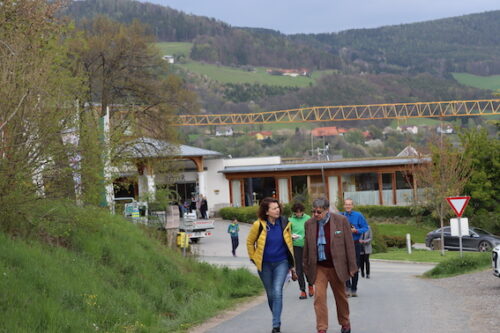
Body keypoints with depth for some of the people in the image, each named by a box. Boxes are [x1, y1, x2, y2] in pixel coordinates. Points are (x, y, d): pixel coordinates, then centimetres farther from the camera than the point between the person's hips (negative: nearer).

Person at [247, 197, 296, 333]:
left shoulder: (285, 223, -5)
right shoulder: (258, 225, -11)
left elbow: (289, 244, 7)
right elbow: (250, 242, 6)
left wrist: (292, 264, 9)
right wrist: (254, 258, 5)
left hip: (281, 263, -1)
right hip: (265, 264, 1)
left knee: (277, 292, -14)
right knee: (270, 294, 12)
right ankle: (276, 317, 34)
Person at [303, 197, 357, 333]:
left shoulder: (341, 220, -7)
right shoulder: (309, 224, 1)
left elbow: (349, 244, -4)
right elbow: (307, 247, 9)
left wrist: (352, 266, -4)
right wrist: (306, 268, 10)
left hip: (336, 266, -1)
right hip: (319, 267, 1)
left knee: (341, 297, 14)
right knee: (319, 297, -9)